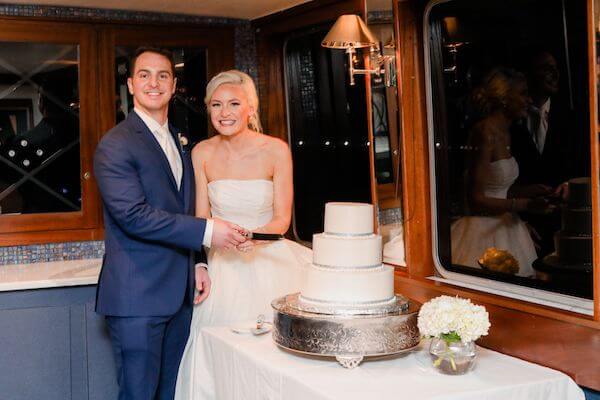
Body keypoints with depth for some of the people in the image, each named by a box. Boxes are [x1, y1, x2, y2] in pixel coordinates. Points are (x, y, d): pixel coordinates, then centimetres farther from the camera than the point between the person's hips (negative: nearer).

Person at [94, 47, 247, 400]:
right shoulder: (115, 145, -9)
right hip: (137, 295, -7)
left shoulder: (181, 143, 17)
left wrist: (197, 263, 12)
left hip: (179, 292, 8)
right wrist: (206, 231, -20)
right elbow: (133, 215, -20)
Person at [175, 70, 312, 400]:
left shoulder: (275, 151, -7)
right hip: (224, 266, 1)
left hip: (269, 260, -1)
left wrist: (255, 237, -25)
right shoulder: (202, 153, -1)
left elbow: (282, 219, -4)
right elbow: (202, 219, 5)